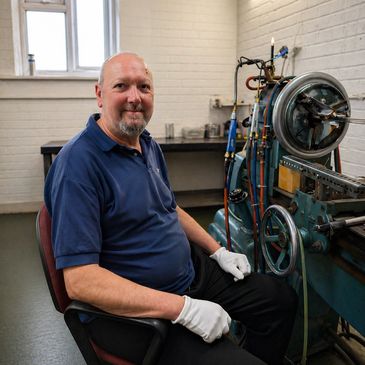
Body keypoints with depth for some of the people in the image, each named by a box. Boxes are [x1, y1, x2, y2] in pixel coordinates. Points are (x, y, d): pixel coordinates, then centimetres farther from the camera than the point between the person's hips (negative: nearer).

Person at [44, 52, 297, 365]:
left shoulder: (148, 145, 7)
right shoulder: (78, 162, -22)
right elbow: (79, 279, -27)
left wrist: (218, 251, 11)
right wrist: (183, 308, -29)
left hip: (193, 270, 9)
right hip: (137, 309, -8)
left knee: (282, 298, 14)